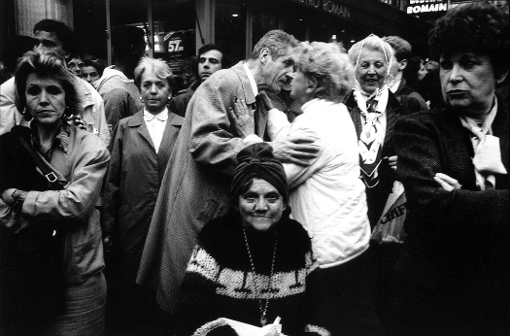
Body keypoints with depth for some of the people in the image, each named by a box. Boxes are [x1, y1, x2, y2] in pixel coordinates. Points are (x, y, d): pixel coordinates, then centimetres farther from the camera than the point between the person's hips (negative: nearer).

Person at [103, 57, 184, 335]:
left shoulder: (184, 127, 4)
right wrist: (109, 227, 2)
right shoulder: (125, 127, 7)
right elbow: (112, 180, 5)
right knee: (132, 296, 12)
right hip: (133, 228, 1)